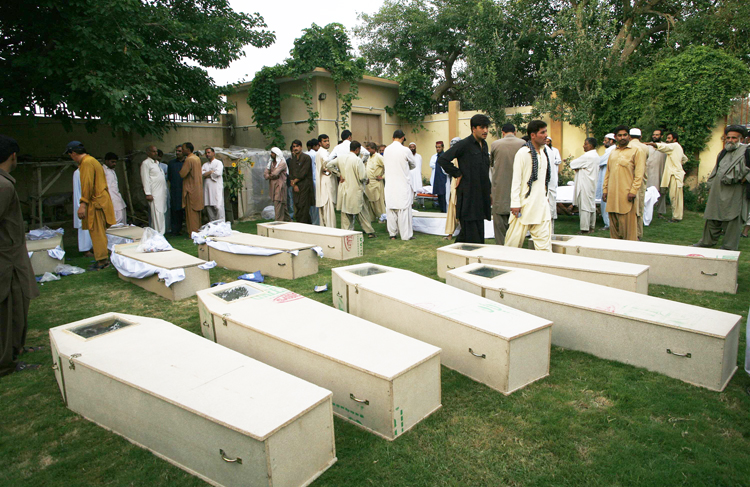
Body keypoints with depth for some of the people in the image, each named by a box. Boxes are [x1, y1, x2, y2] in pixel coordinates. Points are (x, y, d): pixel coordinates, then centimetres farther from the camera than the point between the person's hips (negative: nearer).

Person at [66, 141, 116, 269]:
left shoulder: (87, 163, -12)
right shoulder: (92, 160, 20)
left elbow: (87, 185, -20)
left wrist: (83, 204, -21)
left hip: (96, 203, -10)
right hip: (101, 200, 10)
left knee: (97, 233, -6)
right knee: (99, 233, 12)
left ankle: (102, 260, -3)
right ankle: (103, 259, 15)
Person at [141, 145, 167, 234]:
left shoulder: (156, 163, 21)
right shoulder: (145, 163, -5)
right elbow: (145, 179, -11)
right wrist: (148, 193, -17)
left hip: (162, 192, 8)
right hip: (154, 194, -8)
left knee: (162, 212, 8)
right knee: (157, 214, -11)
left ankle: (161, 233, 13)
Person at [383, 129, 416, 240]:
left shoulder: (386, 150, 2)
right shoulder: (405, 150, -10)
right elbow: (413, 165, 5)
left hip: (390, 184, 4)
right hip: (403, 184, -4)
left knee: (390, 208, 9)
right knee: (404, 208, 0)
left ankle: (392, 233, 14)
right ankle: (406, 234, 3)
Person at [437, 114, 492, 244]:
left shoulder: (484, 144, 14)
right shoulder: (464, 144, -12)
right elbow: (442, 159, -17)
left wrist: (489, 193, 18)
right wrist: (457, 174, -12)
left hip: (481, 195, 8)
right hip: (468, 195, -8)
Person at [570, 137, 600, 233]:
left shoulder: (587, 156, -18)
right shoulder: (596, 155, 14)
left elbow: (573, 164, -14)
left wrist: (576, 168, 5)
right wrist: (579, 168, 0)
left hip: (585, 185, -10)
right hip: (592, 184, 10)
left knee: (584, 206, -8)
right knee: (592, 205, 13)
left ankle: (584, 228, -7)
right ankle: (591, 226, 20)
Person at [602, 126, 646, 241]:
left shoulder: (636, 151, 2)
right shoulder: (613, 153, 19)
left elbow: (639, 173, -5)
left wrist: (633, 191, -14)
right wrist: (605, 189, 12)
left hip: (626, 194, -5)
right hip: (612, 194, 5)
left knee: (628, 223, -5)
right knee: (614, 223, 8)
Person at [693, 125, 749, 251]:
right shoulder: (723, 153, 17)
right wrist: (710, 187, 18)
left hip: (733, 194, -7)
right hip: (717, 192, 7)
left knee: (731, 219, -2)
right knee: (712, 217, 12)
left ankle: (729, 247, 5)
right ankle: (707, 241, 23)